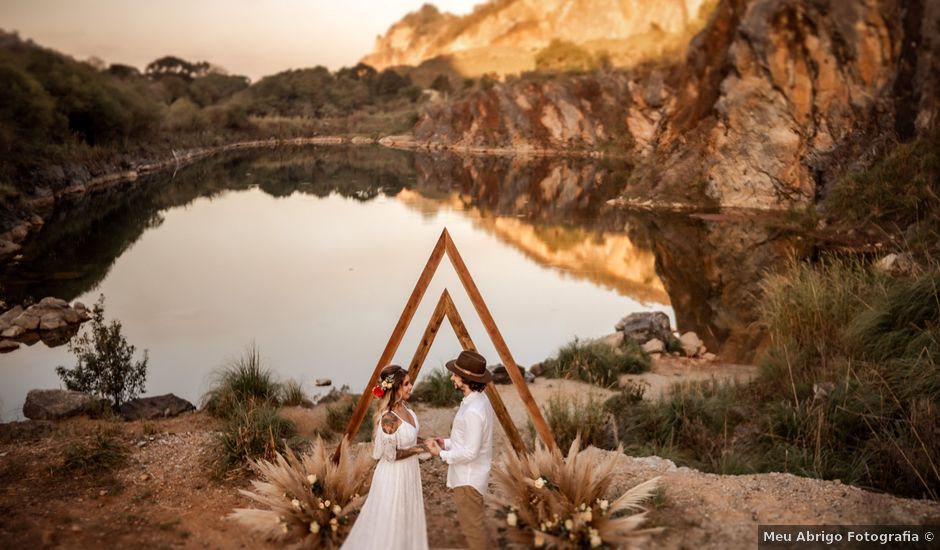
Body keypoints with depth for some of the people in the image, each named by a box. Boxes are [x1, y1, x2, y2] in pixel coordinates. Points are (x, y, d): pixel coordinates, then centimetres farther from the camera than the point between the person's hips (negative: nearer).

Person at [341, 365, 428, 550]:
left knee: (406, 520, 21)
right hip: (394, 475, -8)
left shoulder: (403, 408, -2)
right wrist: (419, 449, -18)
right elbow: (391, 454, -22)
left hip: (408, 472, 8)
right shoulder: (389, 418, -28)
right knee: (390, 524, 7)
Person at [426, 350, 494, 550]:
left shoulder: (474, 410, -28)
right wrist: (447, 443, 6)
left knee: (473, 525, 4)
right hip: (468, 475, 10)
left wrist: (442, 454, -15)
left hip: (468, 478, -10)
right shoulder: (478, 400, 3)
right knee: (473, 523, 22)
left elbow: (470, 452, -26)